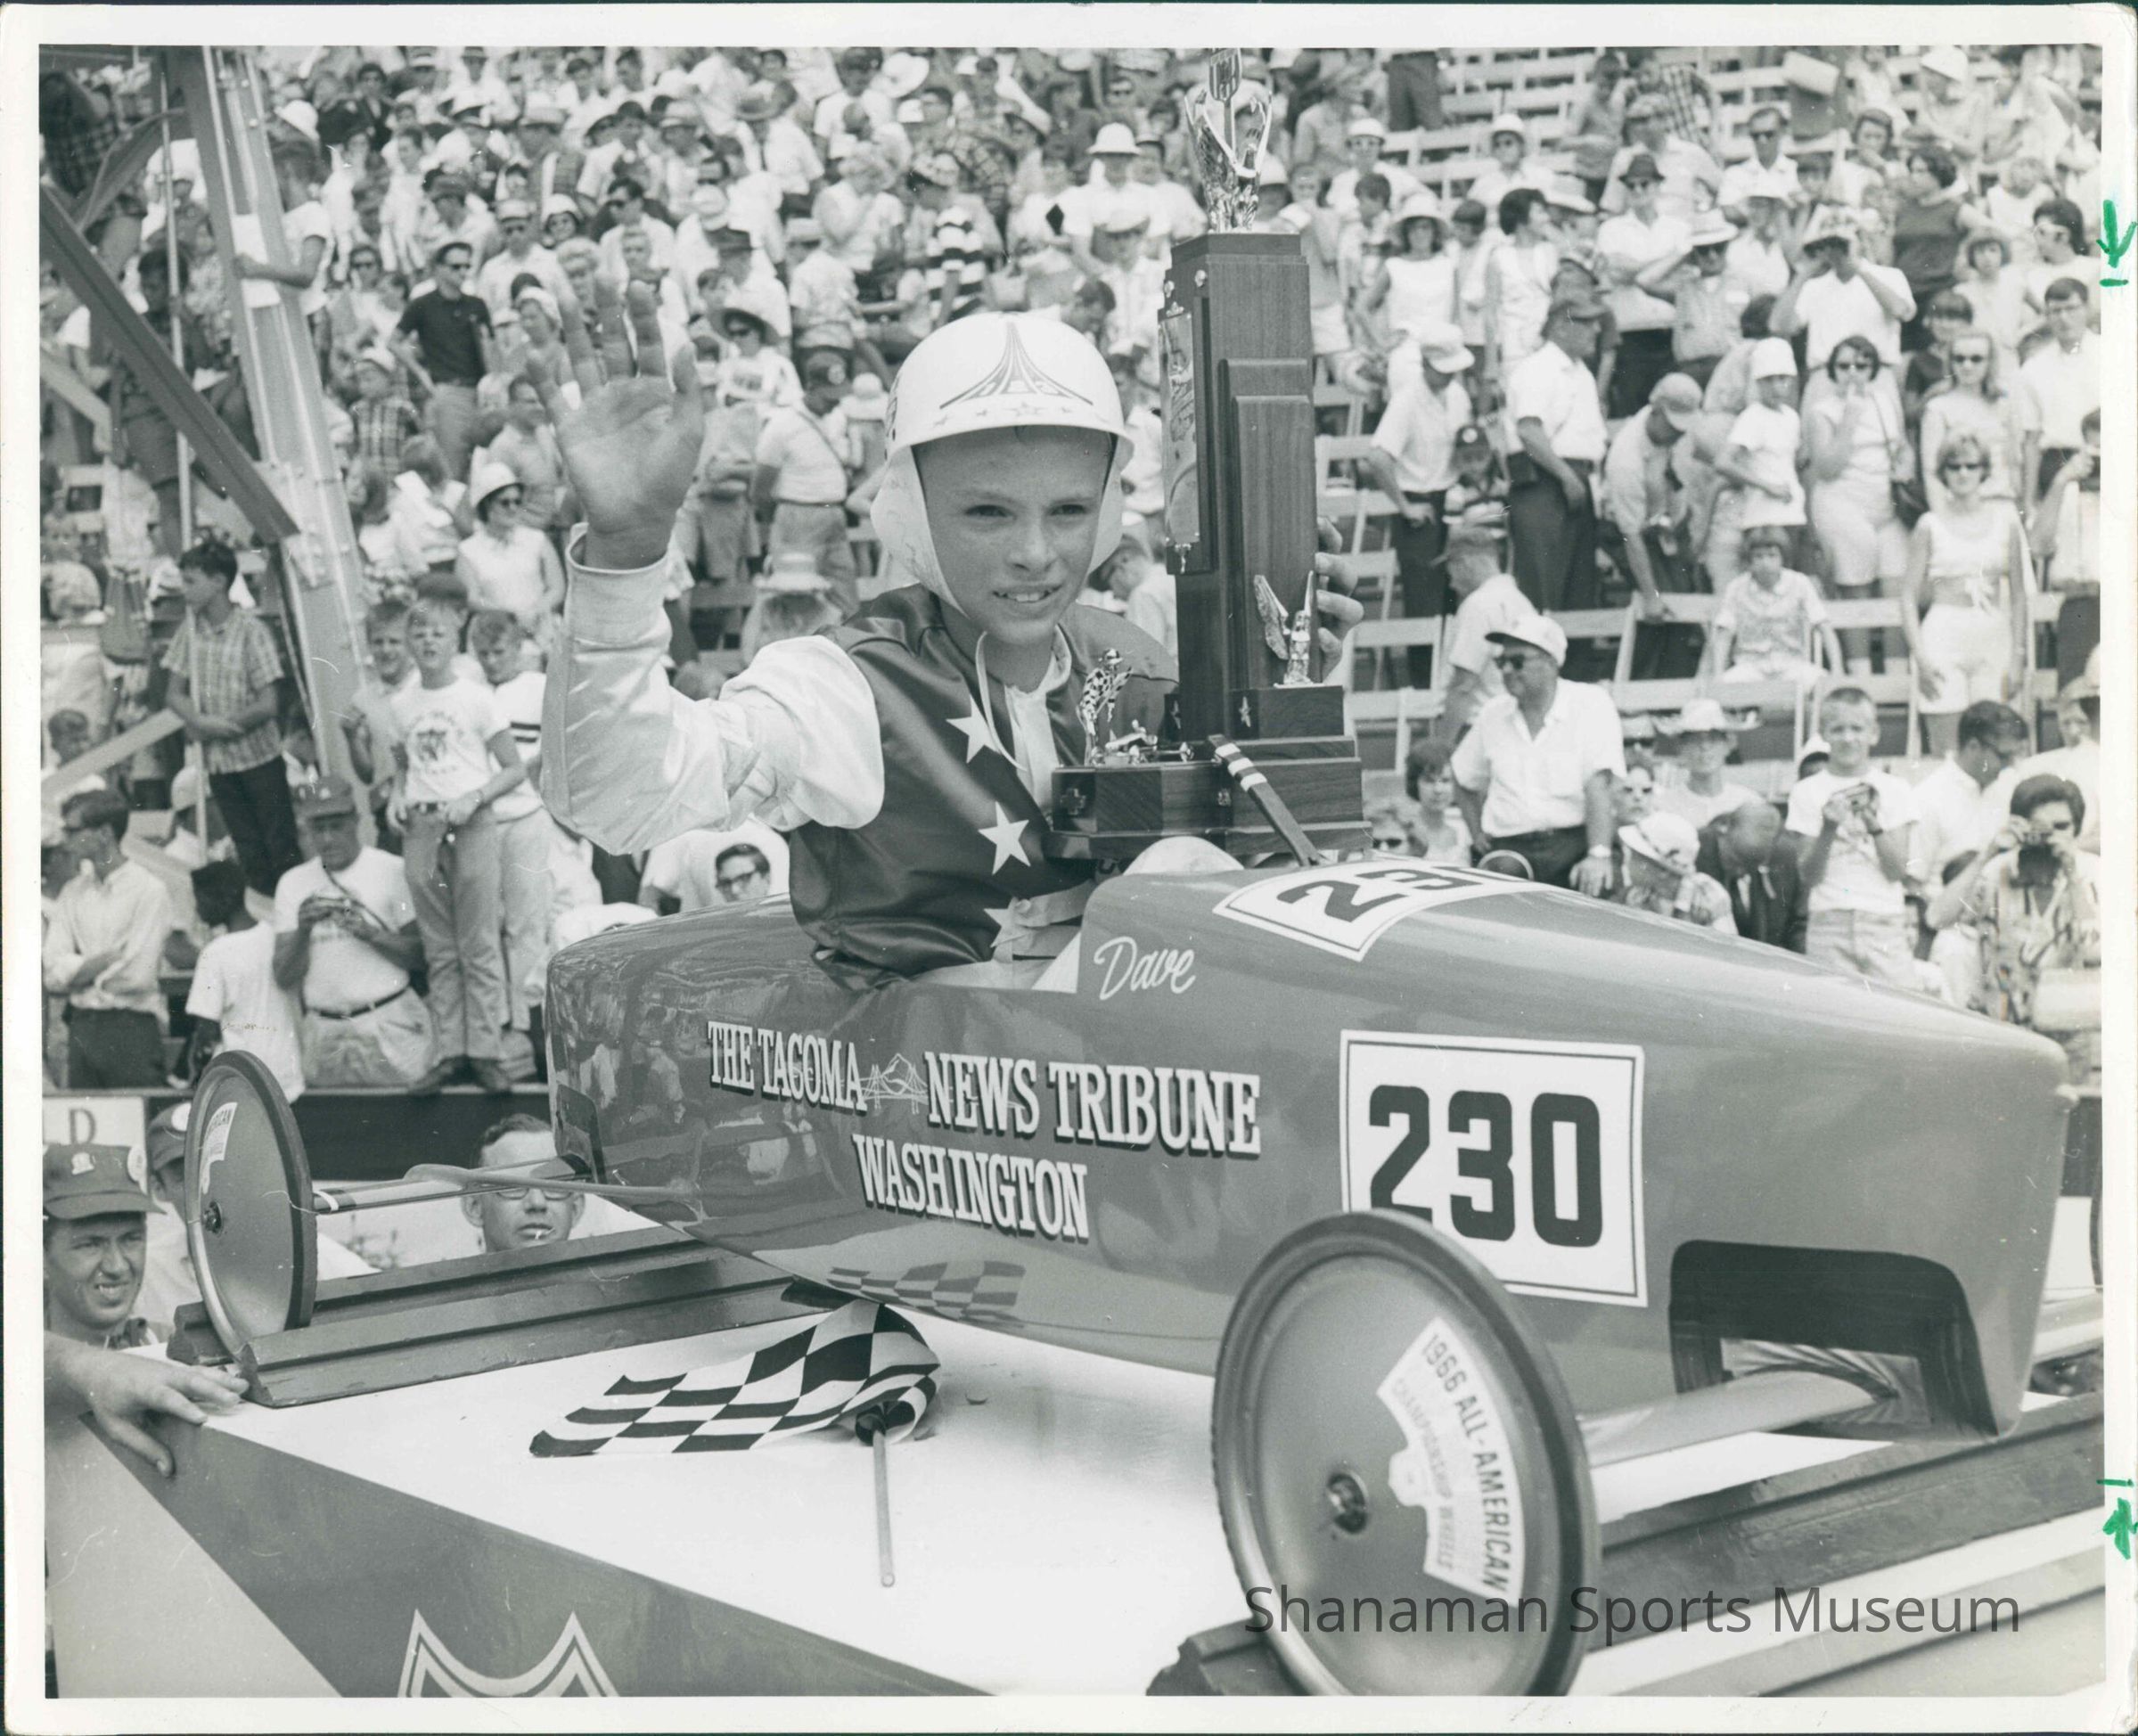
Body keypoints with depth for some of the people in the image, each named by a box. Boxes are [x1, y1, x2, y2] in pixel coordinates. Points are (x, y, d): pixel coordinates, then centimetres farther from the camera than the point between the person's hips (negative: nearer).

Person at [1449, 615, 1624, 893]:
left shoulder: (1592, 705, 0)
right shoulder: (1493, 714, 14)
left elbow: (1598, 786, -12)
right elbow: (1466, 784, 29)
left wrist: (1599, 855, -23)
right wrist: (1479, 837, 15)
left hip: (1573, 847, -3)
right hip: (1508, 854, 3)